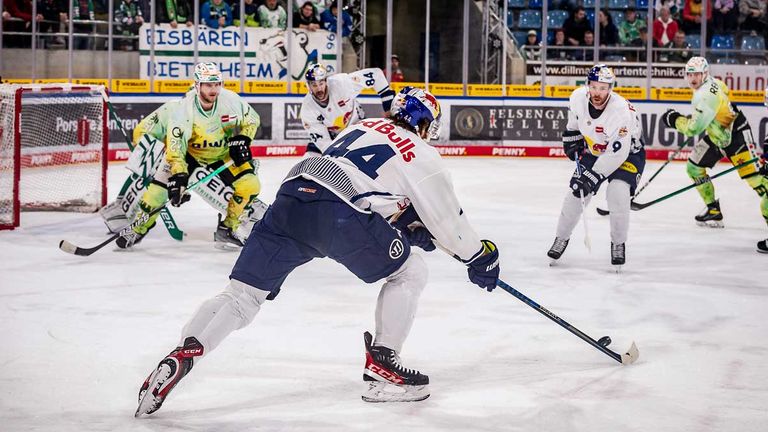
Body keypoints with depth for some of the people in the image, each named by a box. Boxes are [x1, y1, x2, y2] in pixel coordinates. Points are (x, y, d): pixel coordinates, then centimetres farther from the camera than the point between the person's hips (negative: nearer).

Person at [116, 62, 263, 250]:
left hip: (224, 153, 2)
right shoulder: (183, 110, -30)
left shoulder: (231, 100, -24)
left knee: (250, 185, -17)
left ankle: (226, 229, 1)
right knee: (160, 186, -14)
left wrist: (242, 139, -19)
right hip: (190, 151, -2)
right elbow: (175, 146, -31)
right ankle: (138, 229, 6)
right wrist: (178, 176, -41)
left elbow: (251, 119, -4)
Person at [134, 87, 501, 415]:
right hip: (337, 214, -6)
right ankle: (381, 367, 10)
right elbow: (446, 217, 19)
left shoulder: (365, 127, 32)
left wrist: (411, 224, 40)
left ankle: (181, 356, -10)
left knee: (243, 294, 7)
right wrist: (479, 256, 33)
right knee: (409, 273, 15)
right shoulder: (422, 155, 15)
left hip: (290, 197, 6)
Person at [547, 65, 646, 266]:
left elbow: (617, 153, -36)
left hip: (628, 153, -5)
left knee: (617, 194, -22)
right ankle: (561, 238, 19)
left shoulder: (621, 111, -36)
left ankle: (619, 244, 0)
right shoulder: (578, 97, -20)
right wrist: (571, 137, 8)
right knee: (576, 194, -3)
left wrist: (591, 177, -37)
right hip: (594, 150, 5)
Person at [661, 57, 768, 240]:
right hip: (717, 135, 10)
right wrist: (693, 119, 16)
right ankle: (713, 211, 18)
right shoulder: (711, 82, -1)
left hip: (736, 135, -10)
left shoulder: (706, 96, -29)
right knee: (694, 167, 11)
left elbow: (693, 128, -29)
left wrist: (675, 120, -13)